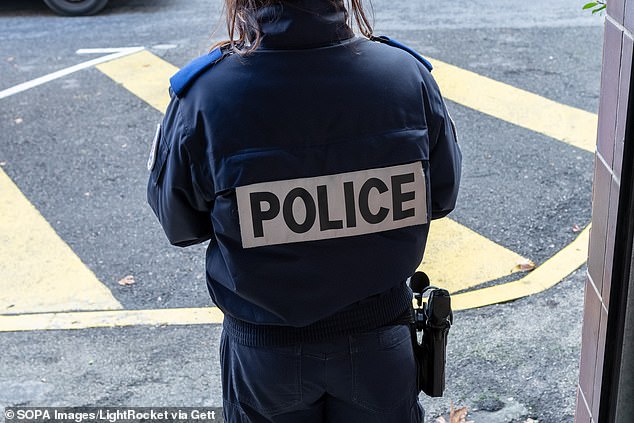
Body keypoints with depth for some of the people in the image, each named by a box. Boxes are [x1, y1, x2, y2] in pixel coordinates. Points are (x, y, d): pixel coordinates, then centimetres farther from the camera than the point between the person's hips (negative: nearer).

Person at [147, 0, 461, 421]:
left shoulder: (204, 95, -24)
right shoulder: (409, 75, -18)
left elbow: (179, 223, -10)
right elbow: (441, 196, -4)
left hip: (264, 352, 0)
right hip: (379, 339, 1)